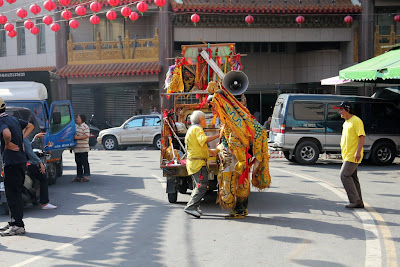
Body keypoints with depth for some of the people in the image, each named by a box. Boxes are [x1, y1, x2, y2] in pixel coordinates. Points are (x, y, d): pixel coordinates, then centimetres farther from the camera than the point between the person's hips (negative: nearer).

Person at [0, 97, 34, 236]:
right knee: (15, 192, 16)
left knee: (12, 193, -5)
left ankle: (18, 226, -2)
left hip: (11, 161, -9)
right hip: (21, 160, 9)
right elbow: (30, 126, 29)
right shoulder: (14, 119, 13)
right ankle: (13, 222, 24)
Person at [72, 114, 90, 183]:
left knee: (84, 162, -4)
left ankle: (86, 176, 0)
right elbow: (74, 135, 30)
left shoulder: (85, 126, -8)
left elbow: (87, 135, -18)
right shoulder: (76, 126, 19)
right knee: (78, 163, 11)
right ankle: (79, 176, 17)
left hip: (83, 149, -9)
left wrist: (78, 137, -20)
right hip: (77, 149, 9)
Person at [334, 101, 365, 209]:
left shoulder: (356, 121, -11)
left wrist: (358, 152, -25)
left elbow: (362, 136, -17)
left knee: (344, 175, -14)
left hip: (353, 155, -10)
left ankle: (355, 200, -9)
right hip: (347, 155, 10)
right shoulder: (346, 122, 18)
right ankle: (358, 202, 14)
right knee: (352, 177, 10)